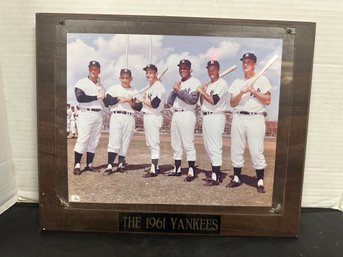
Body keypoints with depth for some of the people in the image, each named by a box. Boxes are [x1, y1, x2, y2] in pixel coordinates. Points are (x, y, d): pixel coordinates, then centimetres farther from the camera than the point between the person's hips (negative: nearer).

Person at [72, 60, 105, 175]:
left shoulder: (101, 85, 19)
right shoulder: (82, 83, -1)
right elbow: (80, 98, -16)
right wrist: (96, 97, -13)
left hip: (99, 114, 6)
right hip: (86, 113, -6)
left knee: (94, 141, 6)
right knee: (82, 139, -9)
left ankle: (89, 164, 12)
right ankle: (77, 165, -5)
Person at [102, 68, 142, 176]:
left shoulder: (135, 92, 15)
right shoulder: (113, 88, 9)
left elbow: (139, 107, 8)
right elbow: (106, 101, -3)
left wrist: (131, 103, -9)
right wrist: (118, 98, -12)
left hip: (129, 118, 3)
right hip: (116, 116, -2)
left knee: (125, 143, 4)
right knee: (114, 142, -10)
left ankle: (120, 164, 16)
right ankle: (109, 166, -9)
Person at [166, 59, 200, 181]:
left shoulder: (195, 82, -3)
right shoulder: (177, 84, 19)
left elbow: (193, 100, -17)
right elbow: (169, 102, 14)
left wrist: (179, 91, -14)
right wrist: (174, 91, -3)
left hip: (187, 115, -7)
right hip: (175, 115, 8)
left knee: (188, 144, -9)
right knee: (176, 144, 11)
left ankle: (191, 171, -4)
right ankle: (177, 169, 21)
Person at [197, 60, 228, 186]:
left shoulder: (222, 83, -8)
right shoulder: (207, 85, 18)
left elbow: (213, 100, -20)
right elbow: (202, 102, 18)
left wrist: (202, 91, -10)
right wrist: (201, 92, 2)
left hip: (216, 117, -9)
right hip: (206, 117, 9)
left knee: (215, 147, -9)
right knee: (208, 147, 12)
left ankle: (215, 178, -6)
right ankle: (216, 173, 23)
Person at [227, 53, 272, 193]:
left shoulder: (262, 80, 4)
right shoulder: (237, 82, 14)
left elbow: (267, 100, -3)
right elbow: (232, 103, 6)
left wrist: (253, 91, -10)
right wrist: (241, 93, -10)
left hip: (255, 119, -4)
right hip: (238, 118, 4)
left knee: (256, 151, -5)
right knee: (236, 150, 7)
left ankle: (260, 182, 5)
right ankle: (236, 178, 19)